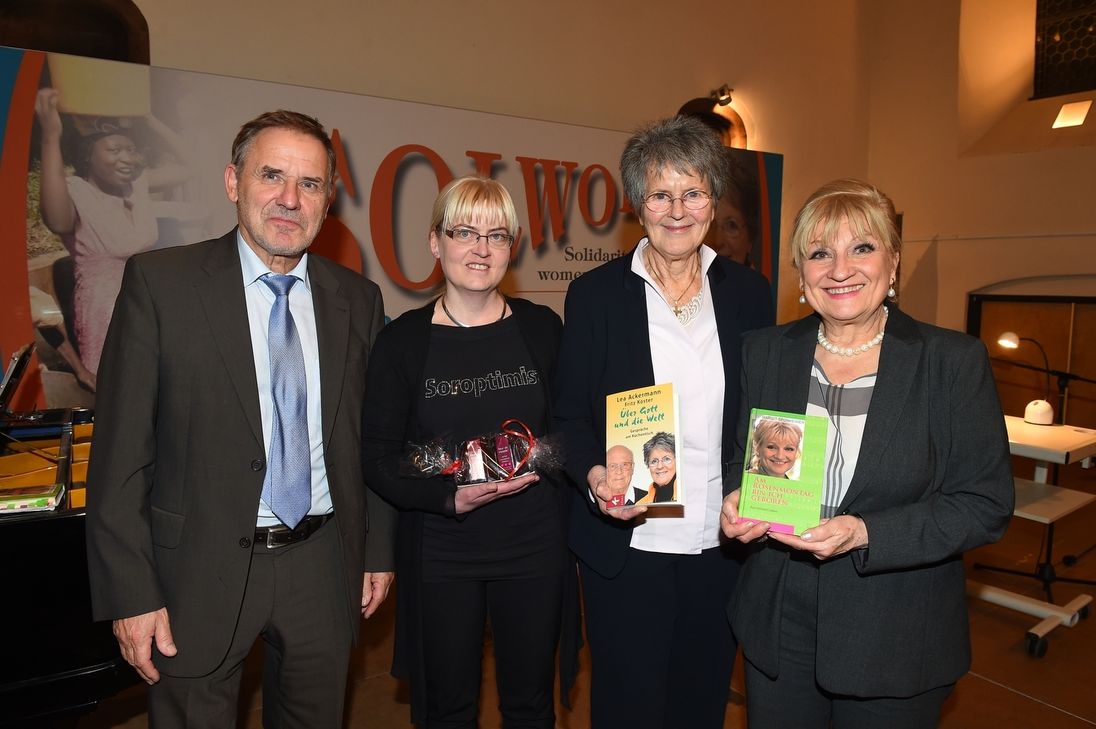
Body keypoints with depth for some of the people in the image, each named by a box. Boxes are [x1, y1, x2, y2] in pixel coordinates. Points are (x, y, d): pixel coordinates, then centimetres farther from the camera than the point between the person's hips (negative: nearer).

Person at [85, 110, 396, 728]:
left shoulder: (358, 299, 2)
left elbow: (370, 440, 7)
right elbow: (120, 451, -8)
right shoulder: (160, 281, -8)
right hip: (202, 569, -2)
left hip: (324, 565, 3)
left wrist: (379, 551, 8)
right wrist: (130, 593, -9)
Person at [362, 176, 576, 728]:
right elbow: (379, 460, -6)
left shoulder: (542, 327, -1)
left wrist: (540, 456, -10)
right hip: (440, 553, -1)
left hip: (534, 546, 1)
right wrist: (452, 497, -20)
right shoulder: (403, 340, -6)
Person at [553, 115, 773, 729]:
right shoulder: (595, 294, -5)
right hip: (626, 547, -2)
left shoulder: (750, 293, 2)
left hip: (723, 545, 3)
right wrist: (593, 475, -21)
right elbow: (570, 417, -3)